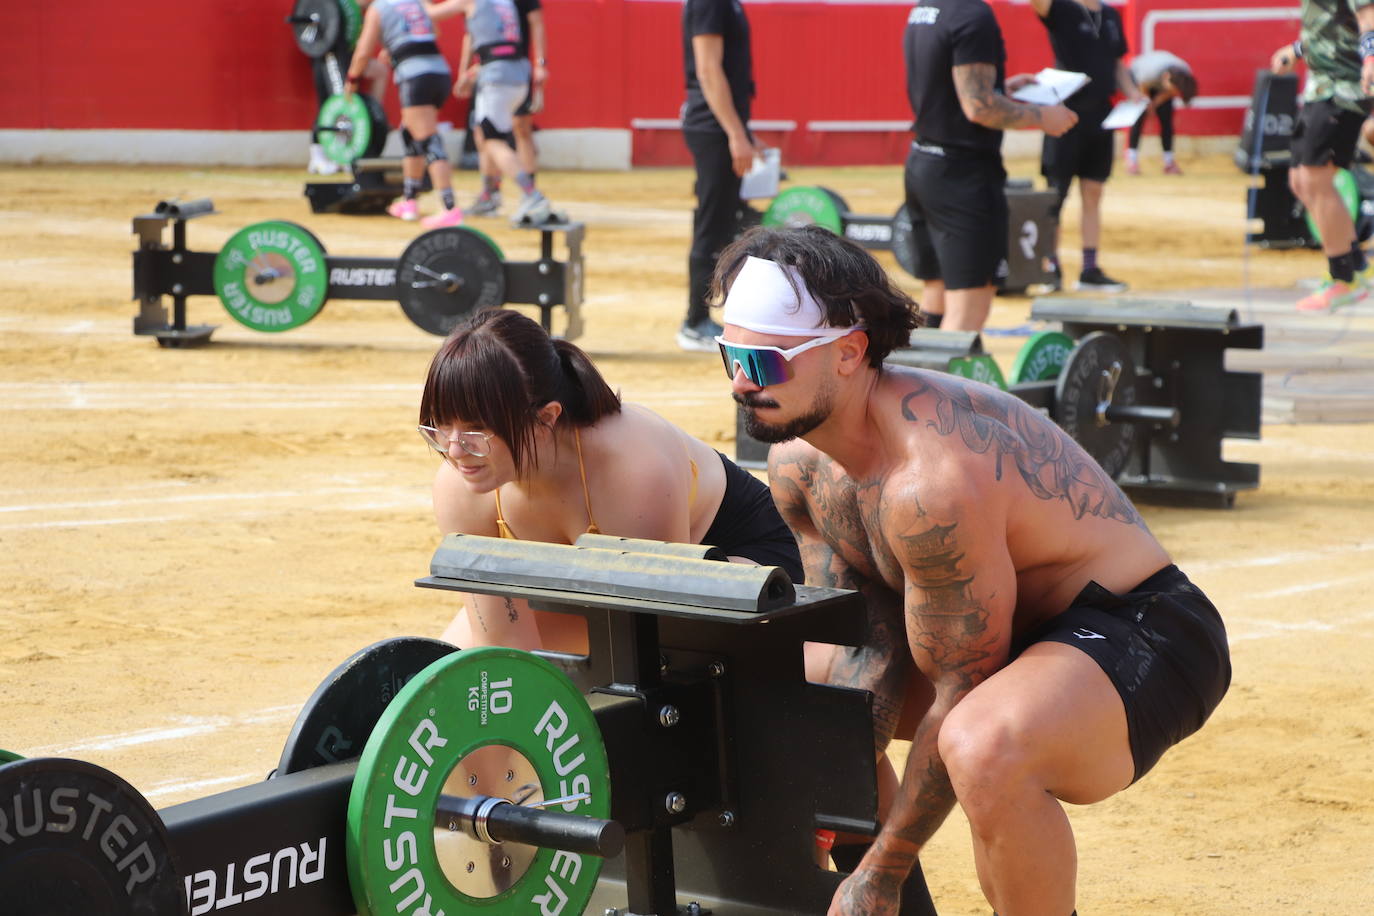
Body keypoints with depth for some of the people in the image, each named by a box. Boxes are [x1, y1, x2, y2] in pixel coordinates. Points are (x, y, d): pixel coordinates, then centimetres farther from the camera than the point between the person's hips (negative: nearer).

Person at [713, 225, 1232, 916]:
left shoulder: (932, 481, -31)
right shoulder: (797, 462, -4)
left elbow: (963, 692, -25)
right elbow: (871, 648, 0)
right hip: (1014, 627, 10)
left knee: (984, 749, -40)